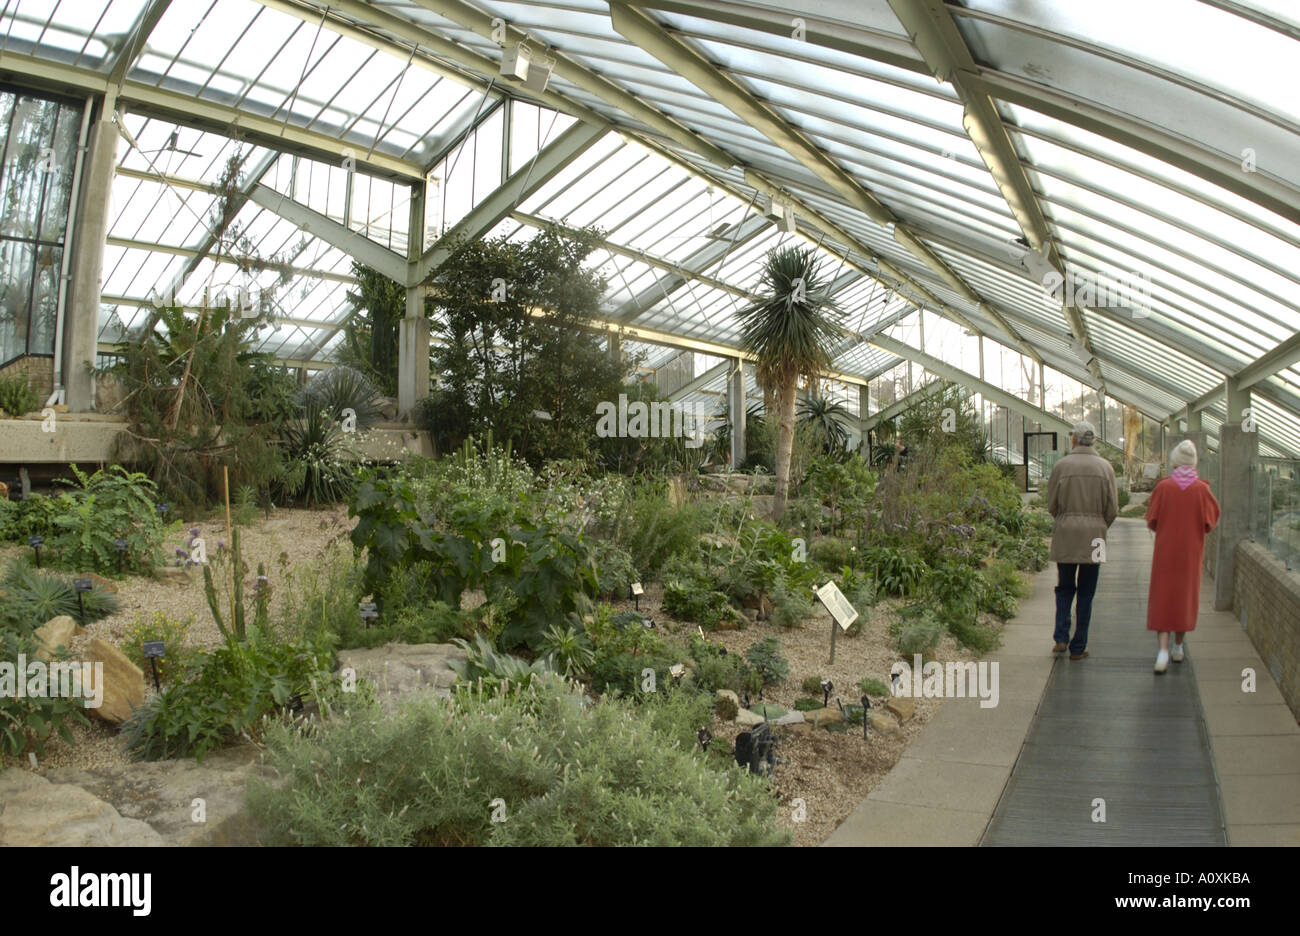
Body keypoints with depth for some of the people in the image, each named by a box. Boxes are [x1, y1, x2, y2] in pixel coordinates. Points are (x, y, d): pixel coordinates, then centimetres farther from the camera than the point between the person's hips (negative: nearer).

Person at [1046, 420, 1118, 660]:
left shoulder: (1062, 465, -4)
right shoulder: (1105, 467, -1)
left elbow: (1051, 505, -1)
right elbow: (1112, 508, 0)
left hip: (1065, 535, 0)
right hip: (1094, 536, 0)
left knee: (1064, 588, 15)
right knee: (1085, 593, 7)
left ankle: (1061, 638, 4)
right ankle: (1078, 647, 10)